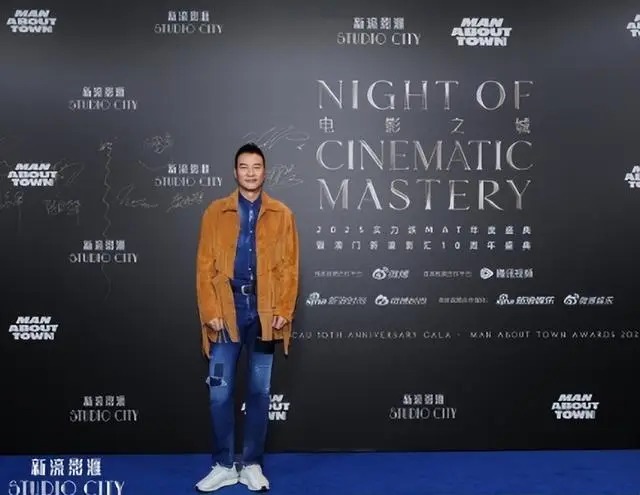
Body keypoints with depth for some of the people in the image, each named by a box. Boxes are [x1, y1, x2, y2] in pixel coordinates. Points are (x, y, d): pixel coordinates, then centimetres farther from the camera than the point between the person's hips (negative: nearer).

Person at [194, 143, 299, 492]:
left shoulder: (281, 214, 6)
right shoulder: (215, 212, 5)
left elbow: (289, 267, 3)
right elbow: (205, 266, 1)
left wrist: (284, 311, -6)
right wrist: (210, 311, -7)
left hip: (264, 311, 1)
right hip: (226, 310, 0)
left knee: (259, 391, 8)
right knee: (220, 391, 1)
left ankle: (252, 465, 20)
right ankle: (224, 466, 16)